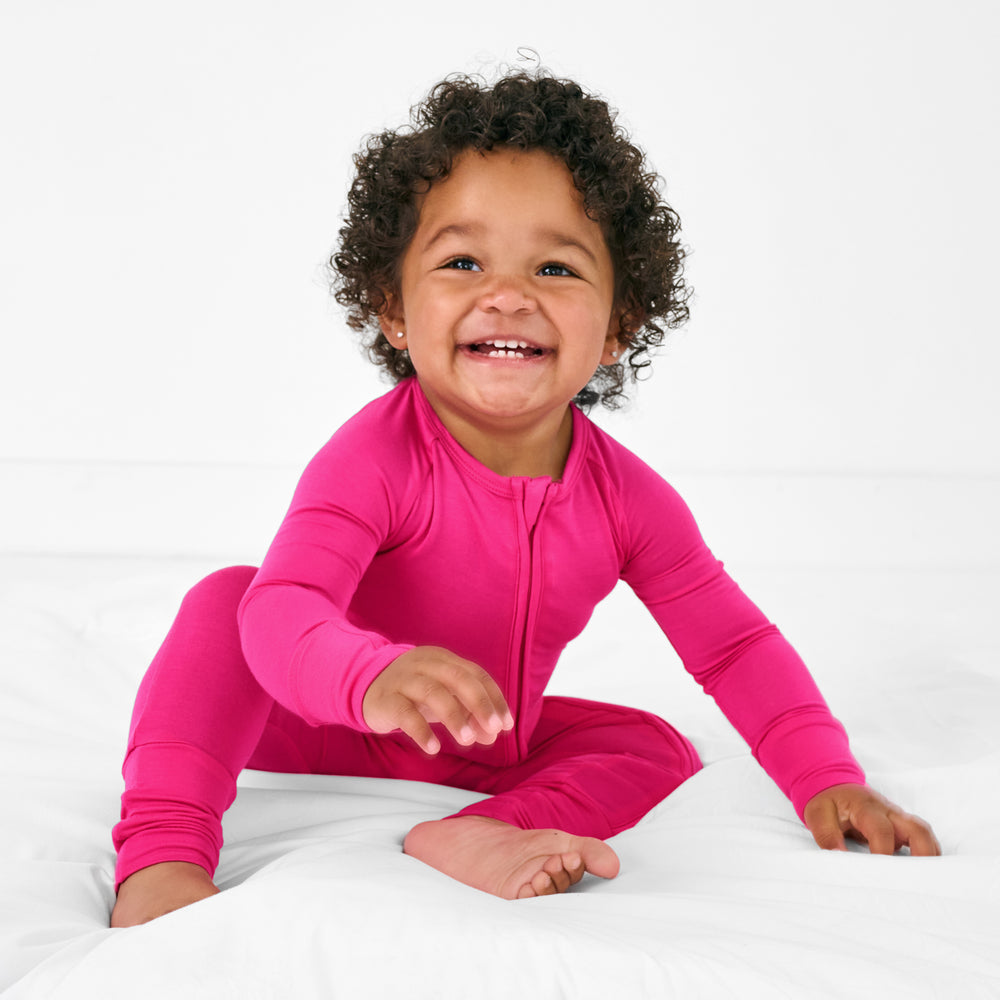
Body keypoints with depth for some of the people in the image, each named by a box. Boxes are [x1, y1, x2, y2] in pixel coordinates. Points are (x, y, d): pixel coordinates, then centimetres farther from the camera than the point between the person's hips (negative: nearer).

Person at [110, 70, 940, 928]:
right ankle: (162, 854, -34)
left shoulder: (626, 498, -17)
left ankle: (484, 835, -35)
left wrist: (828, 781, -20)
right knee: (226, 597, -26)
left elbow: (736, 646, -7)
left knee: (659, 750, -10)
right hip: (328, 730, -4)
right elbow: (281, 609, -44)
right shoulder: (376, 459, -30)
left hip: (481, 757, 5)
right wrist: (373, 677, -67)